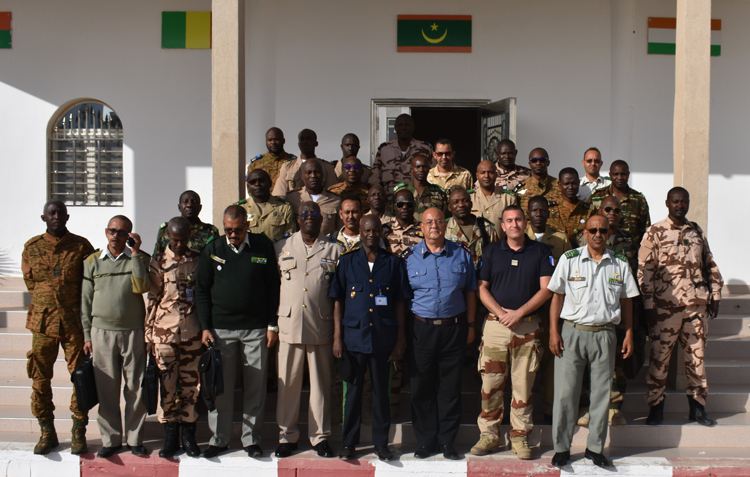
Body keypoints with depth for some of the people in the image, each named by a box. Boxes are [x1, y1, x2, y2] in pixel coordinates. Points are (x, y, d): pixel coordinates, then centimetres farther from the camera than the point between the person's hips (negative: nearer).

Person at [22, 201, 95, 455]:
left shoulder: (81, 246, 2)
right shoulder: (31, 247, 6)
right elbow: (30, 283, 13)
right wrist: (48, 304, 7)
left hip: (74, 322, -1)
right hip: (42, 322, 2)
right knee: (40, 379, 4)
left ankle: (78, 433, 12)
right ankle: (47, 432, 17)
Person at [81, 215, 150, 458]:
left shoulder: (140, 259, 4)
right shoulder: (92, 262, 8)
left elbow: (141, 287, -14)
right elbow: (86, 301, 10)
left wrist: (135, 254, -13)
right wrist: (87, 335, 6)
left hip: (133, 331, -1)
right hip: (102, 332, 1)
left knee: (135, 387, 3)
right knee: (106, 389, 4)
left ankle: (135, 438, 14)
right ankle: (110, 439, 16)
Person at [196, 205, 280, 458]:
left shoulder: (264, 246, 0)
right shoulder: (212, 250, 3)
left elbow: (273, 287, 4)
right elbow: (201, 290, 7)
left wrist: (272, 324, 1)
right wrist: (205, 327, 0)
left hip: (256, 328, -1)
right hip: (220, 329, 1)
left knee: (255, 386, 5)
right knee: (220, 387, 6)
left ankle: (251, 439, 17)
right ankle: (219, 438, 18)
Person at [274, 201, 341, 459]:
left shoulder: (333, 250, 10)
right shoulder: (281, 248, 11)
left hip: (322, 326, 0)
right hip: (289, 325, 0)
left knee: (321, 383, 5)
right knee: (288, 382, 3)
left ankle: (320, 436, 16)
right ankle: (287, 435, 15)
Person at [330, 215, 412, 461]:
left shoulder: (393, 263, 4)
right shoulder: (347, 261, 4)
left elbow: (400, 303, 5)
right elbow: (338, 301, 5)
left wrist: (400, 339, 1)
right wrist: (337, 337, -1)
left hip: (383, 336, 0)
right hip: (353, 336, 0)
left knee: (381, 390, 8)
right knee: (353, 390, 8)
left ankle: (381, 443, 21)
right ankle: (349, 443, 20)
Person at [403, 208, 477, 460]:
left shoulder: (462, 254, 6)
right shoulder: (410, 256, 3)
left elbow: (470, 292, 11)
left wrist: (470, 325, 7)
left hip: (453, 328, 1)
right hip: (421, 329, 0)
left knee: (450, 388, 7)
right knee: (421, 387, 5)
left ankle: (447, 441, 19)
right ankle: (426, 441, 18)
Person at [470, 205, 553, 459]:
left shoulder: (541, 251, 5)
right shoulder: (491, 251, 8)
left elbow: (546, 289, -2)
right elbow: (482, 288, 5)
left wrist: (519, 312, -12)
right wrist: (500, 312, -10)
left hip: (528, 326, -1)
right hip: (496, 324, 1)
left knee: (523, 385, 4)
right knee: (491, 384, 2)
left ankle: (520, 436, 15)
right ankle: (489, 435, 12)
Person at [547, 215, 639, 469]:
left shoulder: (620, 264, 7)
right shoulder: (569, 259, 1)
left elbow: (626, 302, 12)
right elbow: (557, 296, 2)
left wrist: (629, 335, 6)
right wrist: (554, 332, -4)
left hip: (604, 335, 2)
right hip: (572, 332, -2)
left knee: (601, 392, 7)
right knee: (565, 392, 0)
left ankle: (595, 447, 20)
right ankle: (561, 447, 12)